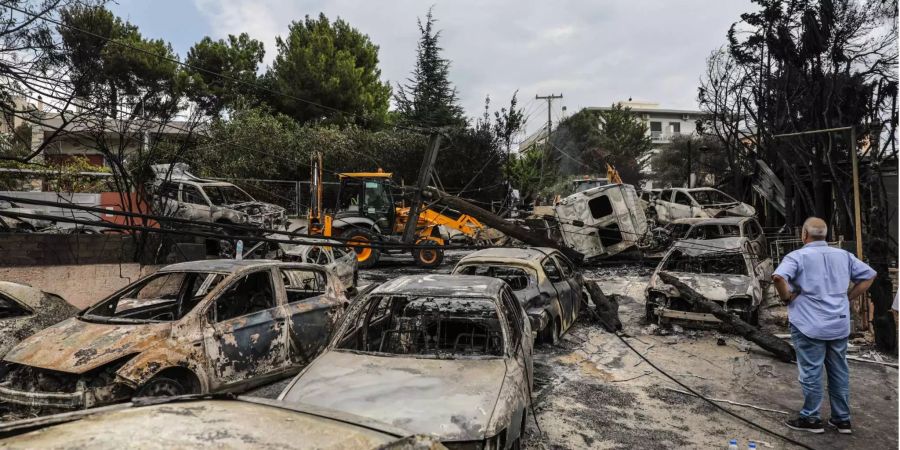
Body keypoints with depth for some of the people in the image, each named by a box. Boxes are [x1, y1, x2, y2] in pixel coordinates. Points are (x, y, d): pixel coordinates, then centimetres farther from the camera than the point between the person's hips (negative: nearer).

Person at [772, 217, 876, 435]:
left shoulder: (798, 256, -11)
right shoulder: (843, 255, 7)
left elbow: (778, 277, -28)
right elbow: (869, 275, 15)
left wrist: (786, 297, -11)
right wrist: (847, 297, 13)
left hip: (810, 325, -6)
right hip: (839, 325, 6)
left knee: (811, 372, 4)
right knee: (839, 372, 15)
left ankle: (811, 419, 13)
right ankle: (842, 419, 24)